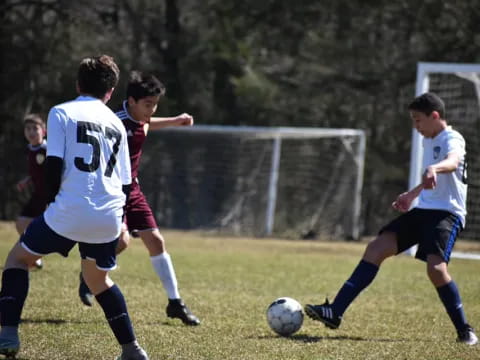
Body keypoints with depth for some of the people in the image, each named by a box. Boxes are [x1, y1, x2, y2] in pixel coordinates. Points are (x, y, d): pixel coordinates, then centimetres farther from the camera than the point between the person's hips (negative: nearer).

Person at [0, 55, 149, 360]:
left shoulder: (62, 113, 3)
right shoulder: (116, 123, 16)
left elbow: (54, 163, -7)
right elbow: (125, 182, 16)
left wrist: (52, 201, 8)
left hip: (69, 212, -4)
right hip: (109, 218, 4)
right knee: (99, 278, 27)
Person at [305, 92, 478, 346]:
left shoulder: (452, 139, -11)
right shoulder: (428, 141, 18)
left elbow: (453, 162, -37)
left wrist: (433, 168, -56)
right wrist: (412, 194, 41)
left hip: (447, 213, -9)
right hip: (423, 210, 9)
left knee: (436, 267, -27)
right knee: (376, 248, -5)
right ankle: (335, 312, -9)